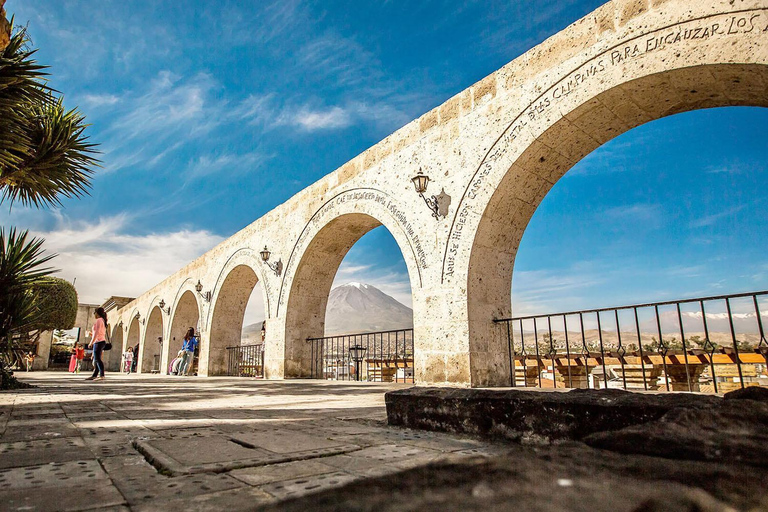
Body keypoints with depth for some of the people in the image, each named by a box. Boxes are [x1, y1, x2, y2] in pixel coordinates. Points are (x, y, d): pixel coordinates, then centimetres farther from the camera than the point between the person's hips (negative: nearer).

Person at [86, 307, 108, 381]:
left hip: (98, 342, -10)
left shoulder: (98, 320, -8)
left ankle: (102, 376, -19)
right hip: (102, 341, 10)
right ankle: (94, 375, 17)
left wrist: (91, 342, -15)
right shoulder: (103, 321, 20)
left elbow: (97, 332, -16)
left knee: (97, 359, -13)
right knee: (96, 359, 13)